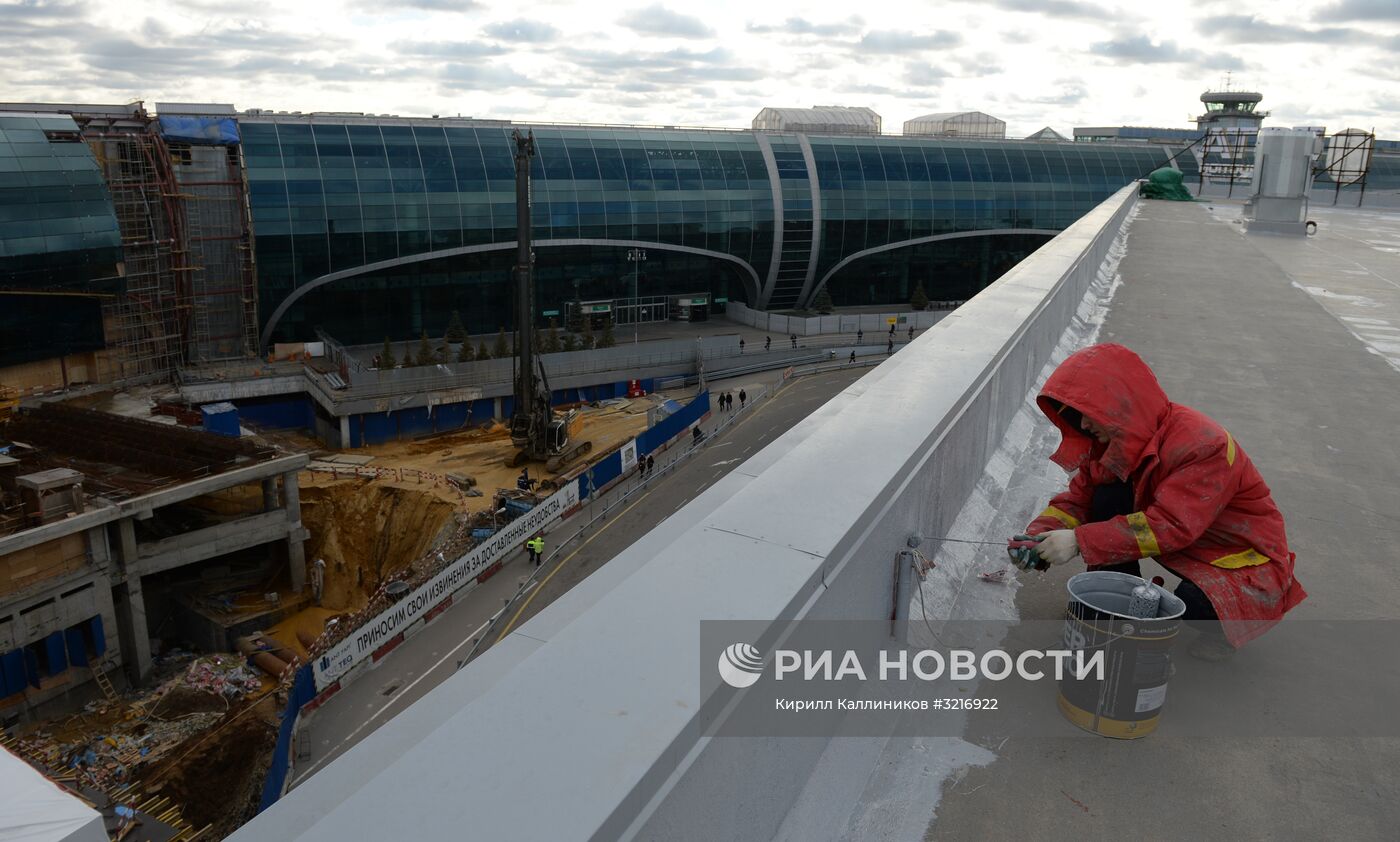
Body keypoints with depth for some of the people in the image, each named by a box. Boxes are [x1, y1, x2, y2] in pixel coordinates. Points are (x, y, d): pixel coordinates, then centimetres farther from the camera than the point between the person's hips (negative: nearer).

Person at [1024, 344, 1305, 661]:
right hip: (1188, 548, 7)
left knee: (1191, 605, -36)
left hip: (1246, 557, -7)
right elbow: (1078, 498, -5)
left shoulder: (1203, 444, -31)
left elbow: (1171, 527, -37)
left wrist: (1081, 542, -42)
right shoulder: (1116, 439, -5)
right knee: (1108, 497, -15)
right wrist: (1040, 535, -25)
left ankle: (1223, 625, 3)